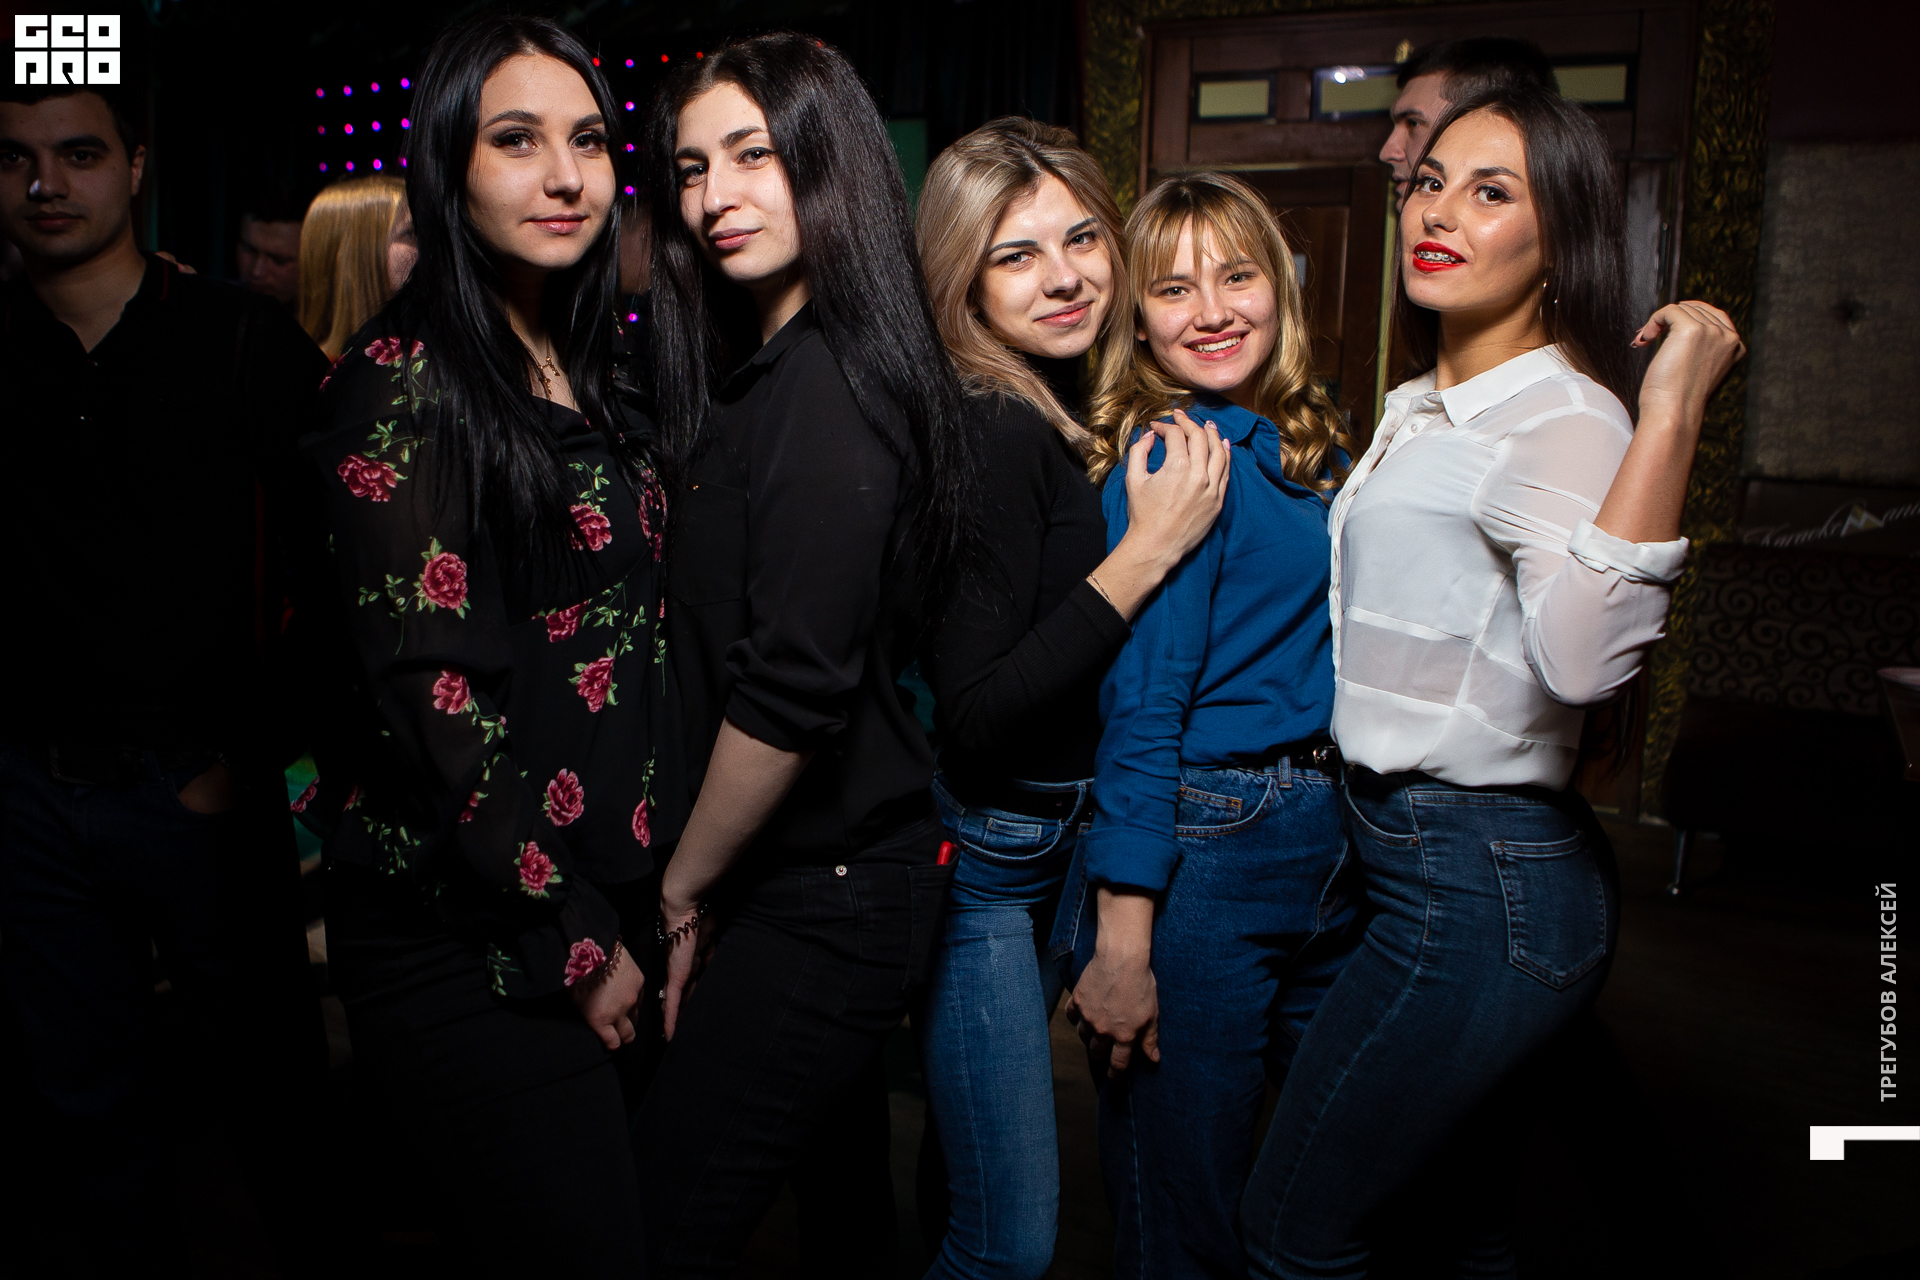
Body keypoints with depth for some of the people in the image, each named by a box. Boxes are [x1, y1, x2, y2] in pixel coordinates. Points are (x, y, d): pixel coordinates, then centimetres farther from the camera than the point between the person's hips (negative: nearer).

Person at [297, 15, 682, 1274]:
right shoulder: (404, 378, -12)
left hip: (614, 901, 7)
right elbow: (427, 689, -17)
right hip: (470, 940, -7)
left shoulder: (584, 371, 11)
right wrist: (571, 941, -13)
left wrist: (657, 892, 9)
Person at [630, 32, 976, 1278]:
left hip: (823, 906, -9)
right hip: (856, 871, 9)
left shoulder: (822, 388, -18)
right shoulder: (772, 369, 11)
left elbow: (791, 691, -23)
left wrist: (682, 889, -9)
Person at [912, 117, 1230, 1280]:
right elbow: (970, 714, -25)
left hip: (1056, 836, 9)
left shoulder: (1072, 414, 5)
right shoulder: (992, 431, -21)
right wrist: (1149, 549, -24)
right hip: (980, 849, -9)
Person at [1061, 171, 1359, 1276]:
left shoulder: (1318, 445, 9)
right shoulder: (1175, 458, -14)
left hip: (1330, 844, 8)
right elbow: (1140, 707, -18)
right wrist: (1120, 937, -19)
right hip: (1203, 850, -7)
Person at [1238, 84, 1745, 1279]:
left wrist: (1670, 415, -39)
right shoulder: (1419, 409, 11)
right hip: (1422, 855, 9)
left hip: (1478, 888, -9)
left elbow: (1585, 656, -37)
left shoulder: (1566, 417, -18)